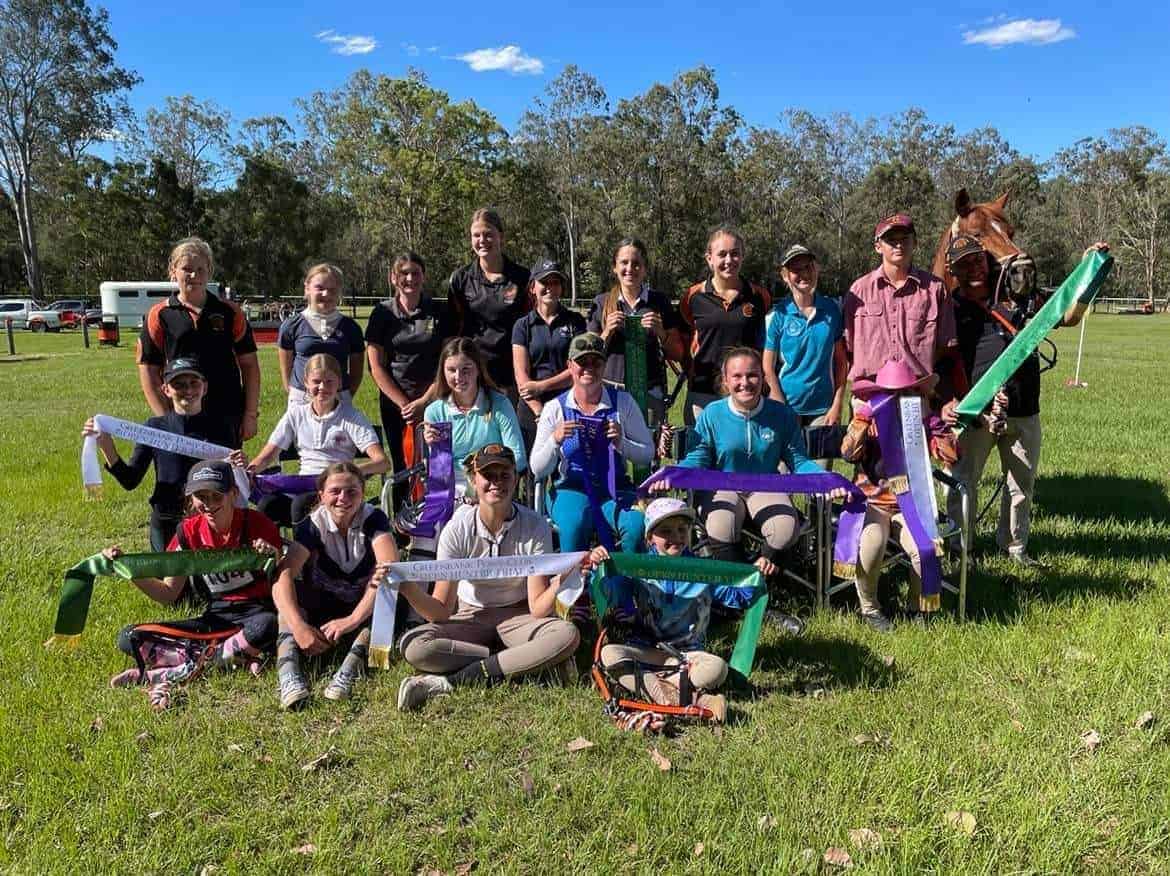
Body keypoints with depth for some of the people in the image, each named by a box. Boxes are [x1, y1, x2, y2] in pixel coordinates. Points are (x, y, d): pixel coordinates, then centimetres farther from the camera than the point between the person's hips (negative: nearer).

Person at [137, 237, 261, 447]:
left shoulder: (230, 313, 6)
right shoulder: (159, 316, 3)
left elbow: (249, 365, 7)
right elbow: (148, 370, 3)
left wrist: (250, 415, 1)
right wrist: (165, 420, -4)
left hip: (228, 417, 1)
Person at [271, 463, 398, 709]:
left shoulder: (373, 520, -17)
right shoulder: (313, 524, -13)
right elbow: (283, 574, -29)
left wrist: (353, 620, -43)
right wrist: (299, 627, -45)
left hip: (364, 609, -1)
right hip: (321, 608, 1)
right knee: (285, 588, -25)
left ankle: (351, 665, -46)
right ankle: (287, 667, -46)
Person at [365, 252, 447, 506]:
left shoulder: (438, 313, 3)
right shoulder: (382, 314, 3)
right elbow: (376, 367, -1)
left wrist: (423, 402, -9)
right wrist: (404, 404, -8)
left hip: (432, 401, 0)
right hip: (394, 403, 0)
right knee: (402, 467, 5)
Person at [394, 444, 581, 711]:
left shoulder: (535, 526, -15)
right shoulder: (458, 529, -14)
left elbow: (538, 608, -17)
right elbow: (442, 611, -16)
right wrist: (407, 588, -34)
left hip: (518, 617, 0)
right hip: (470, 617, 0)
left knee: (568, 635, -32)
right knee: (412, 646, -28)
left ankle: (450, 681, -27)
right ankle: (519, 662, -21)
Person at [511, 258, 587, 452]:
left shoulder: (575, 321, 8)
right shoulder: (523, 325, 7)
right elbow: (521, 377, -1)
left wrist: (542, 386, -11)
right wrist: (541, 414, -12)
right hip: (532, 411, 0)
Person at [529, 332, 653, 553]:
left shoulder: (623, 402, 6)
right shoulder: (555, 408, 4)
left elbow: (648, 454, 6)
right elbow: (538, 470, 1)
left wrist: (621, 443, -14)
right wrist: (555, 440, -17)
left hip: (615, 489, 1)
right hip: (571, 490, -1)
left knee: (637, 524, -29)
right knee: (575, 524, -33)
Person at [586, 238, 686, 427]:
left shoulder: (659, 302, 7)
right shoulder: (601, 303, 8)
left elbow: (678, 355, 8)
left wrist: (660, 332, -8)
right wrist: (607, 332, -7)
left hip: (650, 392, 0)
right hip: (610, 389, 0)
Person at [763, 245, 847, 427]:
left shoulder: (832, 309, 3)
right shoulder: (777, 315, -4)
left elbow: (841, 361, 5)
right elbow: (768, 369, -5)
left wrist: (837, 406, -2)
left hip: (824, 408, 2)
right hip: (787, 406, -2)